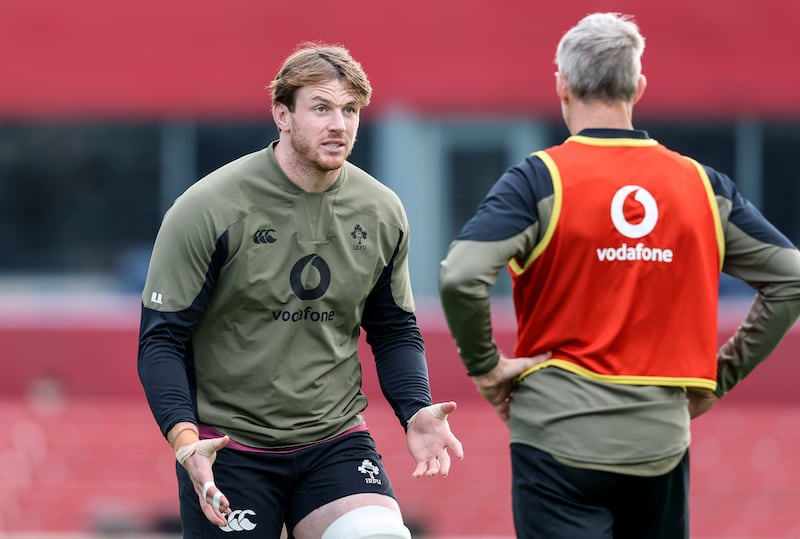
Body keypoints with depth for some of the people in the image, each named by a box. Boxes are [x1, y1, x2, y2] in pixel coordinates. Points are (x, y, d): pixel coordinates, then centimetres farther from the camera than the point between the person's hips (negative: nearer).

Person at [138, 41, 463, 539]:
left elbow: (395, 330, 16)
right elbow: (161, 339, -9)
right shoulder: (210, 209, -11)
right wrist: (184, 439, -23)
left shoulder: (381, 213, 3)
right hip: (228, 447, -3)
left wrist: (416, 411, -3)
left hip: (336, 440, 3)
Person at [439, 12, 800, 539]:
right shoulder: (701, 184, 6)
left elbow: (459, 277, -19)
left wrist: (486, 367, -4)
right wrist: (719, 376, 14)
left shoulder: (539, 180, -6)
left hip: (560, 439, -3)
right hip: (661, 444, 3)